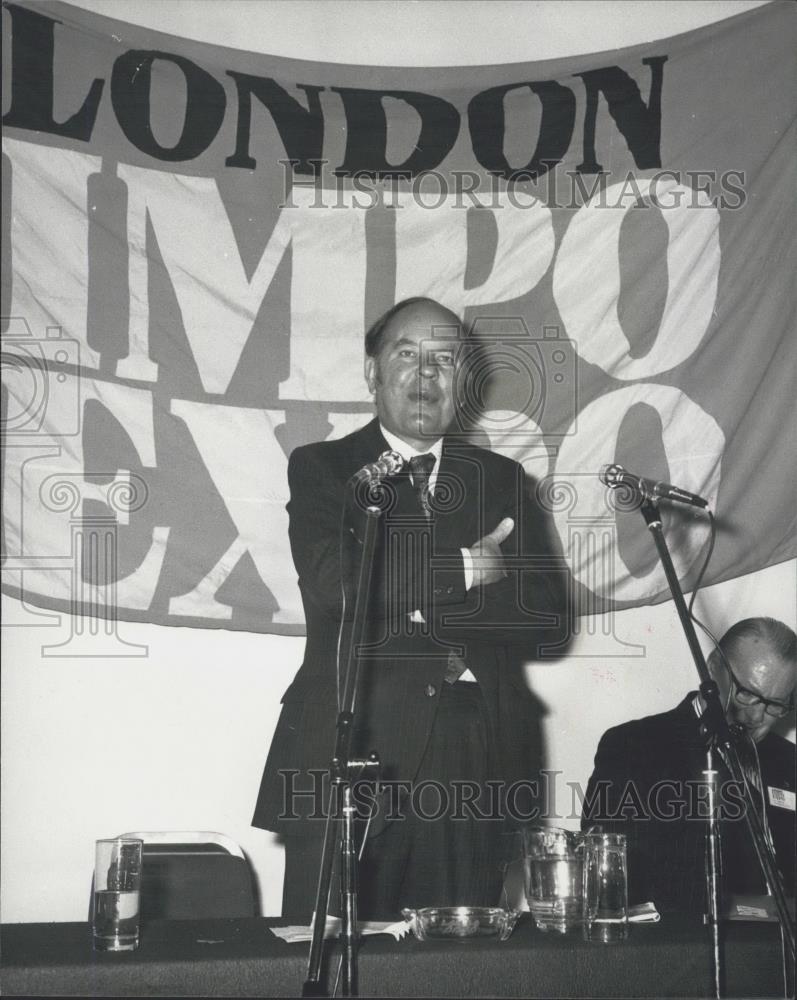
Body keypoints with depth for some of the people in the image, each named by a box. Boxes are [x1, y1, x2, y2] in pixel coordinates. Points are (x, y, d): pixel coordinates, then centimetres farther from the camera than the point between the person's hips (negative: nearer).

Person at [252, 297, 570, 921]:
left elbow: (548, 618, 4)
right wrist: (460, 570, -8)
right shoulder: (321, 468, 9)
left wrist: (418, 604, -6)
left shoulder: (501, 481, 15)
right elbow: (333, 582, -10)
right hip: (349, 757, -2)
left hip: (471, 770, 2)